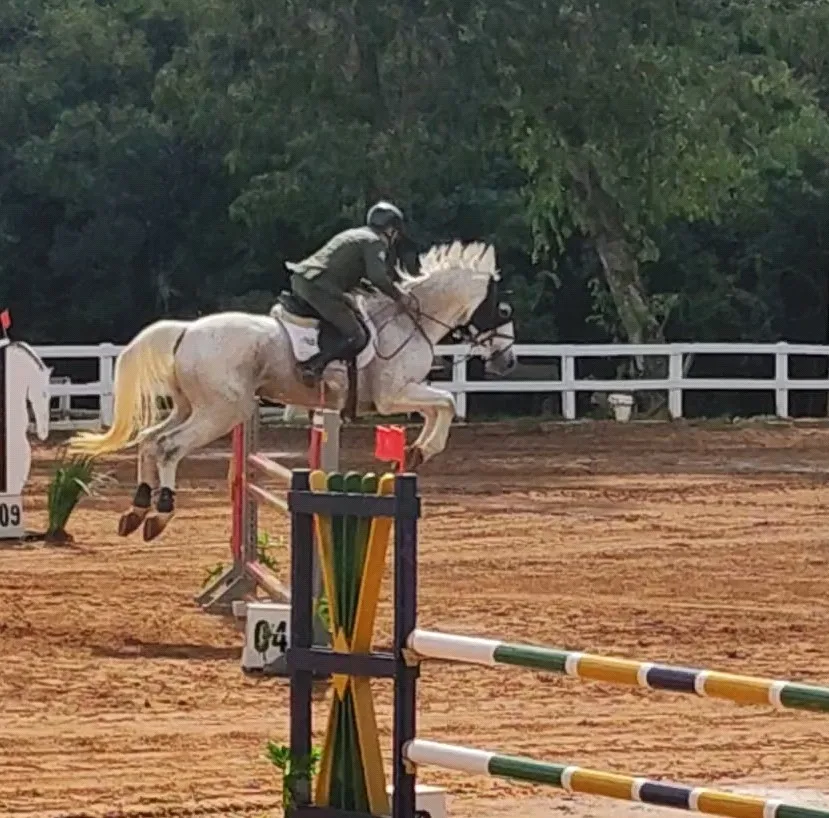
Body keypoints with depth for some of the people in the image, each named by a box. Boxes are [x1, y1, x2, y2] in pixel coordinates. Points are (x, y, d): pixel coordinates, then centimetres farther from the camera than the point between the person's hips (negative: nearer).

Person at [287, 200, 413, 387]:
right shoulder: (375, 242, 0)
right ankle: (313, 365, -26)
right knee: (356, 337, -11)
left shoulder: (355, 235, 28)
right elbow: (378, 276, -14)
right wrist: (398, 296, -1)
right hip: (320, 287, -9)